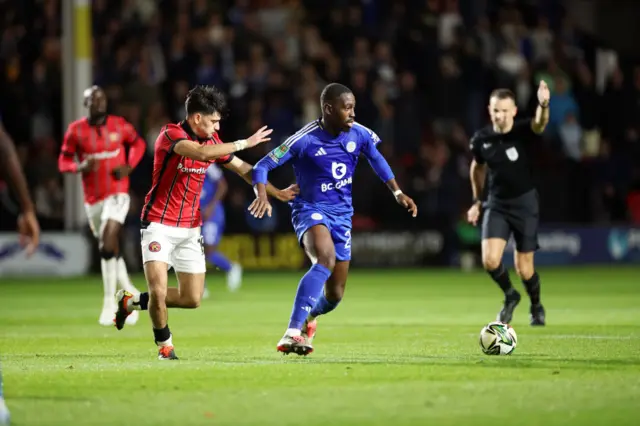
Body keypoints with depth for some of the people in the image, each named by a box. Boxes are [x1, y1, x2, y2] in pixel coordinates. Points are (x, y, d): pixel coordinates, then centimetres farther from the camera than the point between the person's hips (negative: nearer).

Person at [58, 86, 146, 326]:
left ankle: (109, 304, -17)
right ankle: (130, 295, 32)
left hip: (117, 193, -3)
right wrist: (81, 167, -18)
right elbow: (64, 162, 4)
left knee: (108, 245, -20)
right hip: (93, 199, 3)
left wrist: (129, 166, -3)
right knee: (110, 250, 12)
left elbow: (138, 144, 15)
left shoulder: (120, 126, -2)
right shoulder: (76, 131, -2)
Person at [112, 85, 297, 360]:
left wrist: (276, 193, 12)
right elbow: (201, 153, -36)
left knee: (192, 299, 5)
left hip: (190, 228, 7)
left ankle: (132, 301, 25)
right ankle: (164, 344, 7)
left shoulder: (212, 141, 5)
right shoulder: (171, 135, -17)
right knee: (158, 291, -19)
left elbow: (242, 168, 17)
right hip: (160, 224, -7)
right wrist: (244, 143, -30)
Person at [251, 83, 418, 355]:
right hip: (310, 210, -5)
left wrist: (397, 193, 12)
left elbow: (376, 159, 16)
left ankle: (309, 315, 45)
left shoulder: (358, 134, -5)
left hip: (342, 214, 5)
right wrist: (262, 195, -34)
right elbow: (263, 166, -16)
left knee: (334, 295, 6)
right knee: (326, 259, -37)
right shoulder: (305, 139, -19)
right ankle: (292, 333, -38)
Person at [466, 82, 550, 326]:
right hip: (496, 205, 2)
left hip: (524, 204, -2)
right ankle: (510, 296, 16)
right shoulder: (481, 140, -5)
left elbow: (539, 124, -39)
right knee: (490, 260, -15)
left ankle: (536, 306, 32)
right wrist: (477, 201, 16)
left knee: (524, 268, 0)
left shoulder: (523, 131, -15)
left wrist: (543, 105, -60)